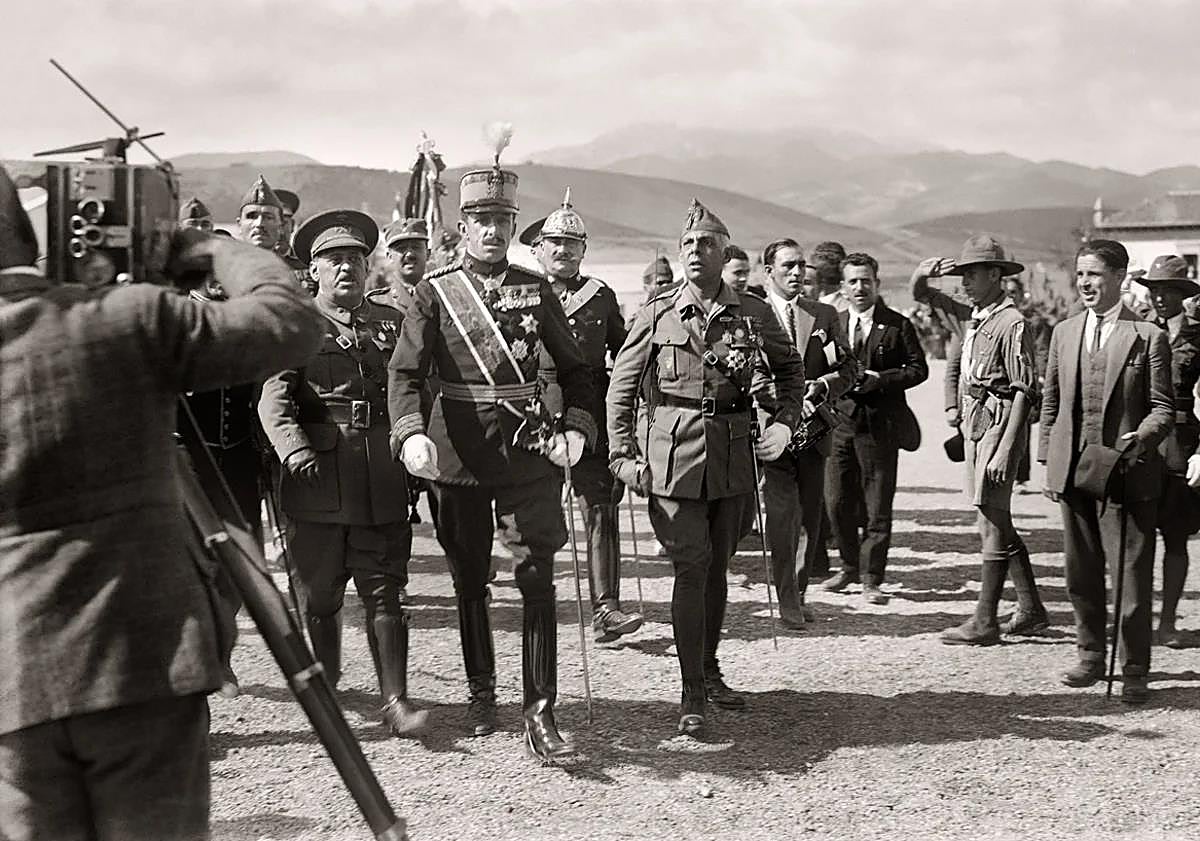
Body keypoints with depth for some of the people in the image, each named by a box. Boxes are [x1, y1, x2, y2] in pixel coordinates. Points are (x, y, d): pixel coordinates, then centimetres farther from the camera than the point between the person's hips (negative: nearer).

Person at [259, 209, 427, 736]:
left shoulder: (392, 322, 14)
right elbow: (274, 396, -8)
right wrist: (293, 448, -25)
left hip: (383, 479, 2)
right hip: (316, 477, -2)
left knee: (385, 590, 0)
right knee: (318, 594, 8)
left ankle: (394, 700, 2)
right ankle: (324, 688, 26)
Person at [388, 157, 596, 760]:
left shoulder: (535, 290, 6)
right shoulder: (435, 291, 1)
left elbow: (574, 368, 12)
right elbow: (404, 371, -8)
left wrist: (576, 428, -5)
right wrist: (410, 435, -26)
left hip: (528, 446, 0)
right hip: (458, 451, 0)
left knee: (537, 577, -8)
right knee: (469, 580, 11)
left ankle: (540, 716, -6)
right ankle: (481, 694, 30)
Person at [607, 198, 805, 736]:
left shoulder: (753, 313, 4)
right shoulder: (657, 314, -1)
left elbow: (790, 368, 19)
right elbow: (622, 385, 4)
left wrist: (783, 424, 6)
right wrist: (624, 456, -3)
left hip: (733, 454, 3)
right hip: (674, 453, -3)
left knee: (718, 565, 13)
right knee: (692, 566, -7)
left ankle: (709, 672, 30)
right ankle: (692, 694, 0)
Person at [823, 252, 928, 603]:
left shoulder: (898, 326, 0)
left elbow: (918, 369, 0)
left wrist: (878, 380, -12)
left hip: (880, 425, -3)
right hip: (841, 422, 3)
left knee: (878, 507, 0)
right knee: (838, 502, 6)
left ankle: (871, 579, 8)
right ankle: (850, 567, 26)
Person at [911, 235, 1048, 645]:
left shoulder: (1011, 323, -13)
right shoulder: (970, 318, 12)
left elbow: (1024, 391, -16)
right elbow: (920, 294, 25)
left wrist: (1005, 450, -21)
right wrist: (925, 272, 2)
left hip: (999, 424, -9)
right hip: (973, 425, 9)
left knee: (992, 521, -6)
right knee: (995, 521, 14)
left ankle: (984, 622, -1)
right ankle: (1031, 610, 24)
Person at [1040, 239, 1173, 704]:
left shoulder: (1149, 337, -3)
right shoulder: (1063, 333, 11)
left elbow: (1163, 407, -3)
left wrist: (1142, 438, -22)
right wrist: (1047, 462, 10)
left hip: (1126, 473, -4)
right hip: (1073, 470, 5)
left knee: (1132, 575, -2)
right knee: (1081, 573, 13)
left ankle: (1134, 672, 9)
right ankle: (1091, 655, 28)